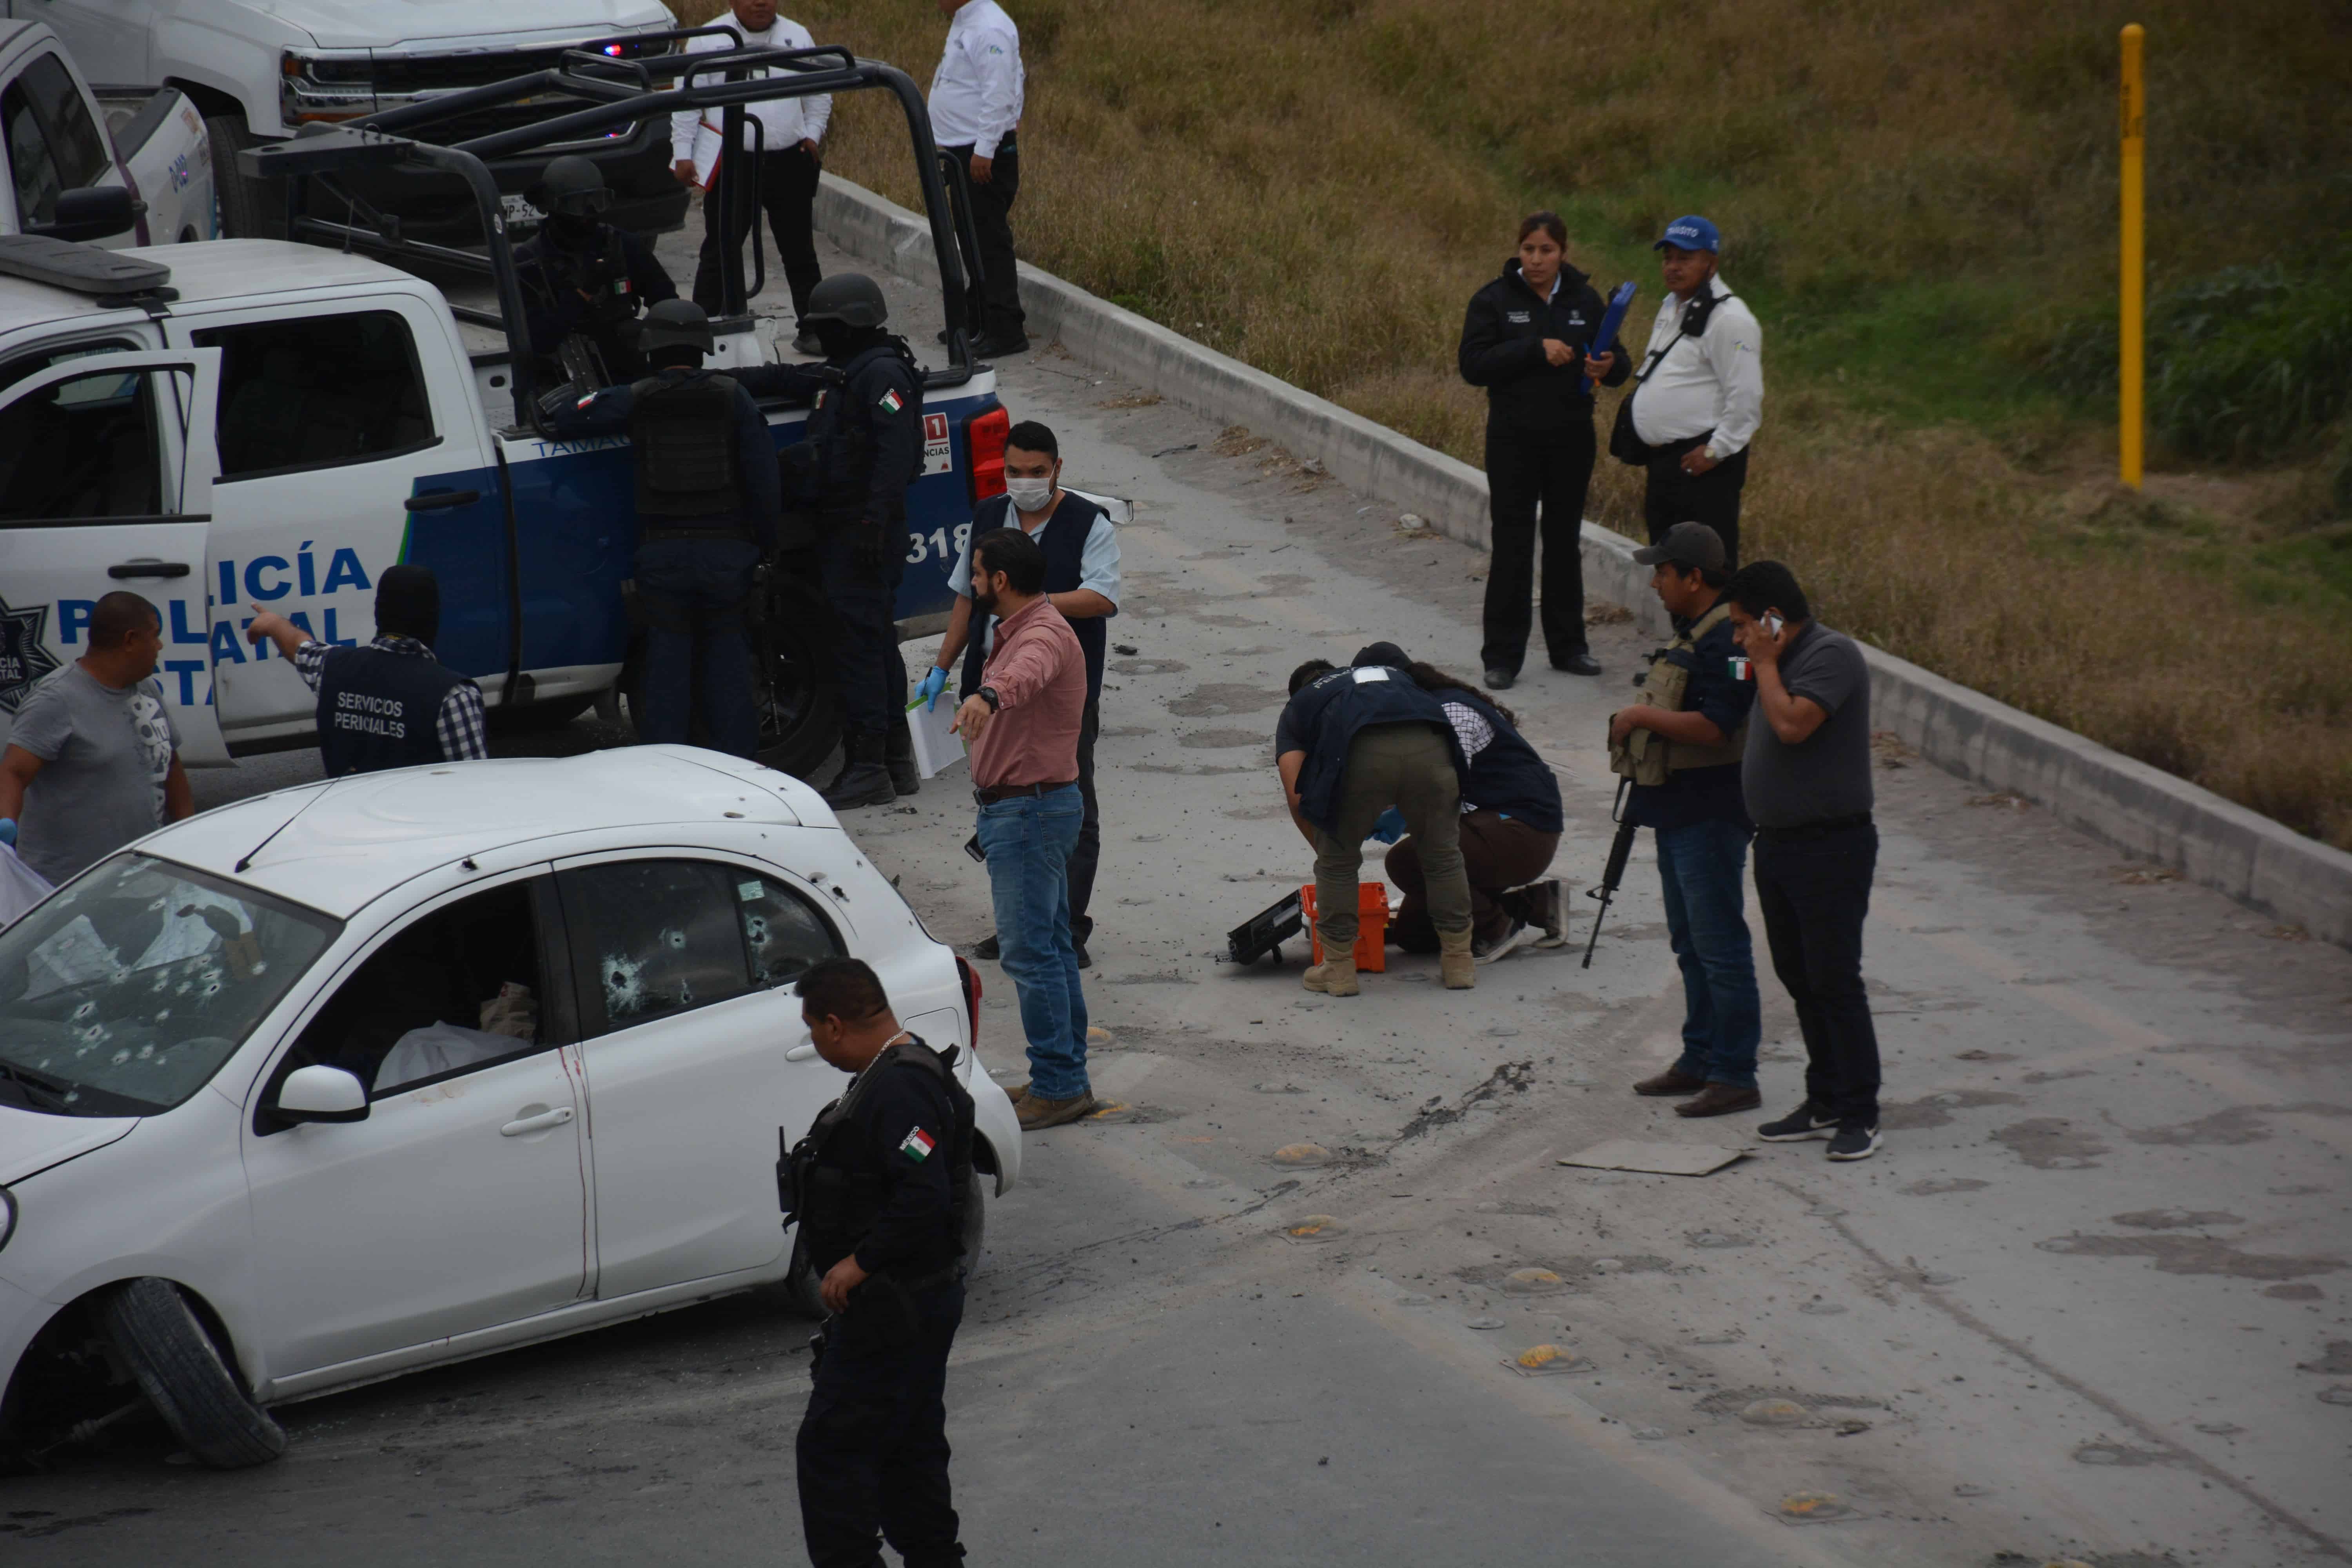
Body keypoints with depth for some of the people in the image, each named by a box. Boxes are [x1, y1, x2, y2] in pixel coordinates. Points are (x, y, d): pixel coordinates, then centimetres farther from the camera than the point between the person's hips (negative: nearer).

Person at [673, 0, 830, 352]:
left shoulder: (798, 37, 7)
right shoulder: (708, 41, -1)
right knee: (720, 253, 1)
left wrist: (812, 135, 5)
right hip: (731, 165, -3)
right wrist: (683, 154, -3)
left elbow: (818, 95, 17)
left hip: (789, 163, 3)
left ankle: (812, 330, 16)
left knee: (800, 252, 8)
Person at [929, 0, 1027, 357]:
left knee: (990, 241, -9)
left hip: (985, 155, -11)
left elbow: (999, 94, -24)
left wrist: (984, 150, -26)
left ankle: (1006, 331, -7)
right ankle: (980, 320, 28)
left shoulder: (989, 29, -19)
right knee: (971, 238, 18)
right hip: (964, 151, 11)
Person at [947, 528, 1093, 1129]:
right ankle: (1065, 1076, 20)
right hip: (1016, 809, 11)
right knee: (1051, 947, 14)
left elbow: (1027, 672, -46)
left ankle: (1058, 1085, -8)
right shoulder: (1018, 632, 15)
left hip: (1031, 810, -11)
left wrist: (988, 696, -66)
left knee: (1030, 949, -10)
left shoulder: (1044, 634, -21)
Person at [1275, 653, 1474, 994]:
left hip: (1362, 757, -2)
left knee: (1337, 863, 20)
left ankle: (1338, 969, 24)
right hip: (1429, 747, 3)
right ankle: (1458, 962, 29)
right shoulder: (1392, 675, 45)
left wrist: (1323, 846, 35)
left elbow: (1296, 793, 21)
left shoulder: (1298, 707, 34)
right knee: (1443, 855, 23)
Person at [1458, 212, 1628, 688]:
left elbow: (1617, 365, 11)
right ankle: (1501, 656, 3)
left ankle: (1568, 645, 22)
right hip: (1514, 442, -3)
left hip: (1572, 440, 3)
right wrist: (1535, 349, -21)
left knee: (1565, 542, 11)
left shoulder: (1585, 301, 5)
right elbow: (1473, 365, -13)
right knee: (1512, 547, -2)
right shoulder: (1495, 300, -3)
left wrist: (1608, 368, -14)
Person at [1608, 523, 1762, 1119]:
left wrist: (1642, 716, -18)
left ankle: (1735, 1076, -3)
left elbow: (1714, 727, -28)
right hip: (1679, 808, 11)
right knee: (1690, 941, 18)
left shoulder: (1727, 639, -19)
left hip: (1711, 814, -11)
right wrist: (1639, 722, 11)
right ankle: (1700, 1059, 27)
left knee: (1718, 944, -7)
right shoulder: (1690, 633, 14)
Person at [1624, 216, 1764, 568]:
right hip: (1664, 460, 10)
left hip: (1702, 464, -10)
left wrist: (1717, 451, -17)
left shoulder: (1728, 318, -14)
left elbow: (1746, 397, -18)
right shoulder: (1671, 307, 18)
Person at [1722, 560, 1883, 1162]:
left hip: (1830, 847, -10)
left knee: (1834, 980, -7)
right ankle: (1825, 1102, 23)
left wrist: (1766, 666, -17)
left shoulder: (1832, 655, -15)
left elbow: (1793, 725, -26)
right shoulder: (1782, 661, 14)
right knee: (1800, 978, 14)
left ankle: (1860, 1117, -2)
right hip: (1778, 843, 10)